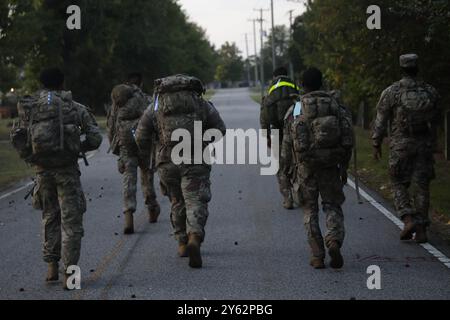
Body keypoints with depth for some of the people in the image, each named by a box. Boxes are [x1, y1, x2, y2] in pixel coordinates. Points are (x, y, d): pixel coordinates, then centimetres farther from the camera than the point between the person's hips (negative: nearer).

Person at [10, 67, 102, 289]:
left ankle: (52, 266, 17)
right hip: (67, 168, -3)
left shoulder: (29, 107, 6)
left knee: (50, 216, 20)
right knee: (71, 221, 2)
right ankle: (70, 273, -6)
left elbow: (20, 140, 2)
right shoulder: (74, 108, 0)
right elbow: (94, 138, -3)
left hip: (42, 169, 3)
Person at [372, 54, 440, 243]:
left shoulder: (391, 92, -7)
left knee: (399, 185, 9)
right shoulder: (430, 92, 2)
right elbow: (435, 120, 13)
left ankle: (408, 220, -10)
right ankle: (421, 229, 6)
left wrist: (376, 145, 5)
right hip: (424, 145, 2)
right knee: (422, 186, 7)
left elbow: (380, 121, -4)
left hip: (400, 145, -2)